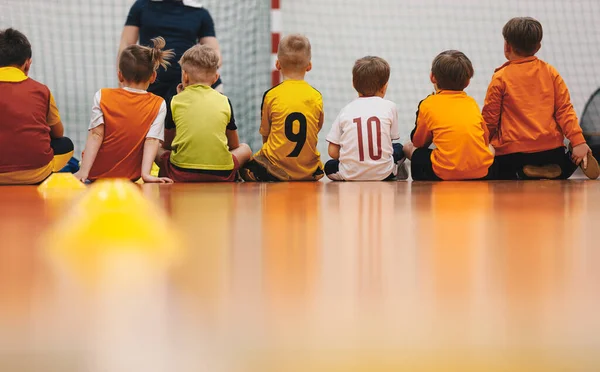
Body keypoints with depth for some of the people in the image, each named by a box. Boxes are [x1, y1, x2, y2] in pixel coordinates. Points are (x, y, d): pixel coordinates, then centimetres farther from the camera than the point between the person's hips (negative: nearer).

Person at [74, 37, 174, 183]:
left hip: (96, 173, 1)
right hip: (130, 176, -1)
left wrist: (84, 171, -16)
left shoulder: (102, 96, -6)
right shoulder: (158, 105, -5)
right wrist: (145, 173, -21)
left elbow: (96, 135, -13)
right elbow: (152, 141, -15)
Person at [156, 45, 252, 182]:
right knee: (245, 149, 27)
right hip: (221, 175, 0)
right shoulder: (224, 101, 11)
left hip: (181, 174, 0)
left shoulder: (176, 101, 7)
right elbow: (234, 145, 21)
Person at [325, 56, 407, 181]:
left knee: (329, 166, 31)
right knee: (399, 149, 30)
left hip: (350, 175, 0)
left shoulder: (346, 111, 4)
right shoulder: (389, 106, 1)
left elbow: (333, 152, 2)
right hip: (382, 173, 0)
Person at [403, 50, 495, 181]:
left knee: (409, 148, 21)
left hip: (445, 175, -3)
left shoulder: (428, 104, 5)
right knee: (490, 148, 37)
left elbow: (418, 142, 16)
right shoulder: (472, 103, 14)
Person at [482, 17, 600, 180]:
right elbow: (565, 109, -1)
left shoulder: (500, 78, -3)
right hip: (551, 147, 3)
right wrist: (578, 141, -4)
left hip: (512, 152, -3)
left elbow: (490, 118, 1)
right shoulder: (550, 72, 6)